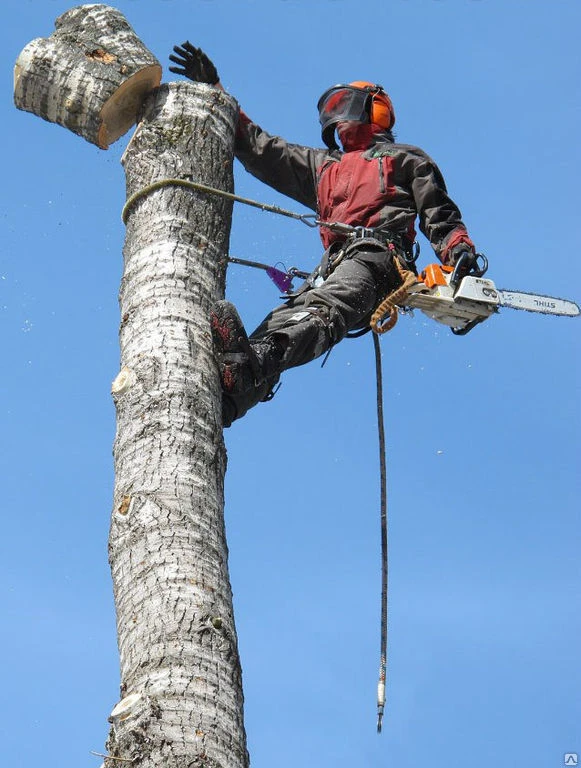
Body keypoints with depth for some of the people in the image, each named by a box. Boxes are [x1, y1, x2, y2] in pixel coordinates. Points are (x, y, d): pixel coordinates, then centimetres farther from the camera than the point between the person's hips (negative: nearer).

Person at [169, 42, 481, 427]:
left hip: (377, 254, -5)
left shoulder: (404, 159, 25)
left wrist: (459, 251, -9)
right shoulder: (322, 165, 40)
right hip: (333, 266, 5)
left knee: (321, 309, -36)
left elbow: (440, 216, 14)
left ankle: (252, 368, -66)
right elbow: (261, 148, 39)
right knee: (284, 320, -28)